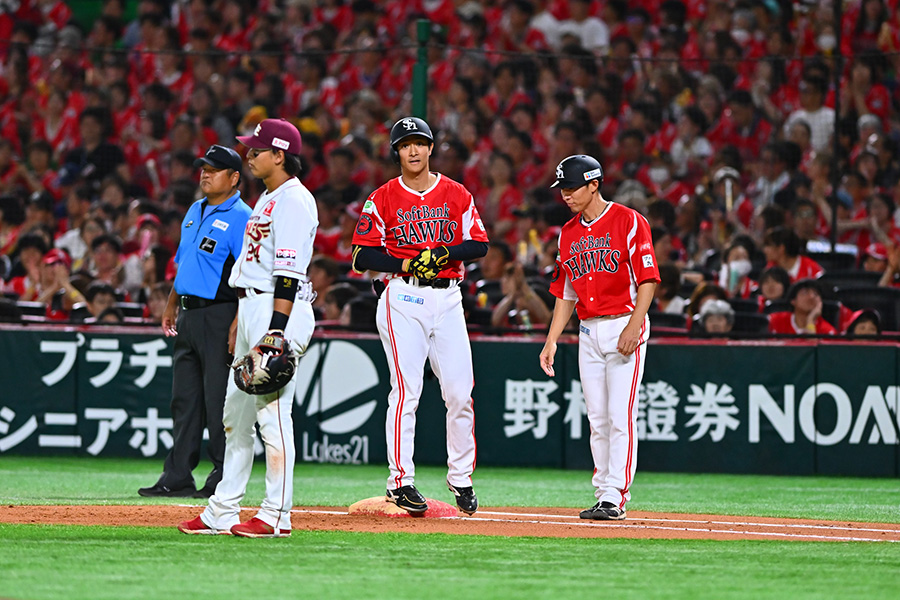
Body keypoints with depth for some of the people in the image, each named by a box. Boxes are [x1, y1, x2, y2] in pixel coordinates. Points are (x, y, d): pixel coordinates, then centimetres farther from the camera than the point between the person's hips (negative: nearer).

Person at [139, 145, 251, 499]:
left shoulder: (240, 218, -10)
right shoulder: (195, 211, 17)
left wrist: (238, 323, -22)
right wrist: (171, 305, 20)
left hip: (220, 313, -9)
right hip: (189, 315, 9)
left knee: (219, 397, -6)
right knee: (184, 398, 9)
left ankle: (225, 477, -1)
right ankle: (177, 477, 13)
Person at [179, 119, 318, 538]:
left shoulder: (294, 200, -13)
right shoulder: (267, 199, 20)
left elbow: (289, 272, -20)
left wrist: (277, 330, -26)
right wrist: (240, 319, 23)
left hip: (280, 311, -11)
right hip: (252, 308, 11)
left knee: (273, 411, -9)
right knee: (236, 412, 11)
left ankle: (277, 515, -7)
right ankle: (223, 512, 15)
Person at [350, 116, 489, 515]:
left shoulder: (456, 195, 10)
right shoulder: (383, 199, 3)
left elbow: (479, 244, 4)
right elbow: (362, 257, -2)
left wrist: (442, 253, -12)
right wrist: (406, 265, -14)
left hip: (448, 298, 3)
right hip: (403, 299, -3)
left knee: (460, 391, -1)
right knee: (406, 390, -9)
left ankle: (461, 477, 13)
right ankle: (401, 481, -7)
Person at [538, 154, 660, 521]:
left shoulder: (628, 222, -5)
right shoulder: (568, 234, 14)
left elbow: (647, 280, -10)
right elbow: (565, 294, 18)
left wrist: (633, 326, -19)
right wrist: (551, 340, 10)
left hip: (624, 324, -6)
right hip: (588, 332, 6)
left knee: (620, 416, -11)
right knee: (597, 419, 5)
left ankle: (615, 497, -12)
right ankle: (604, 495, 10)